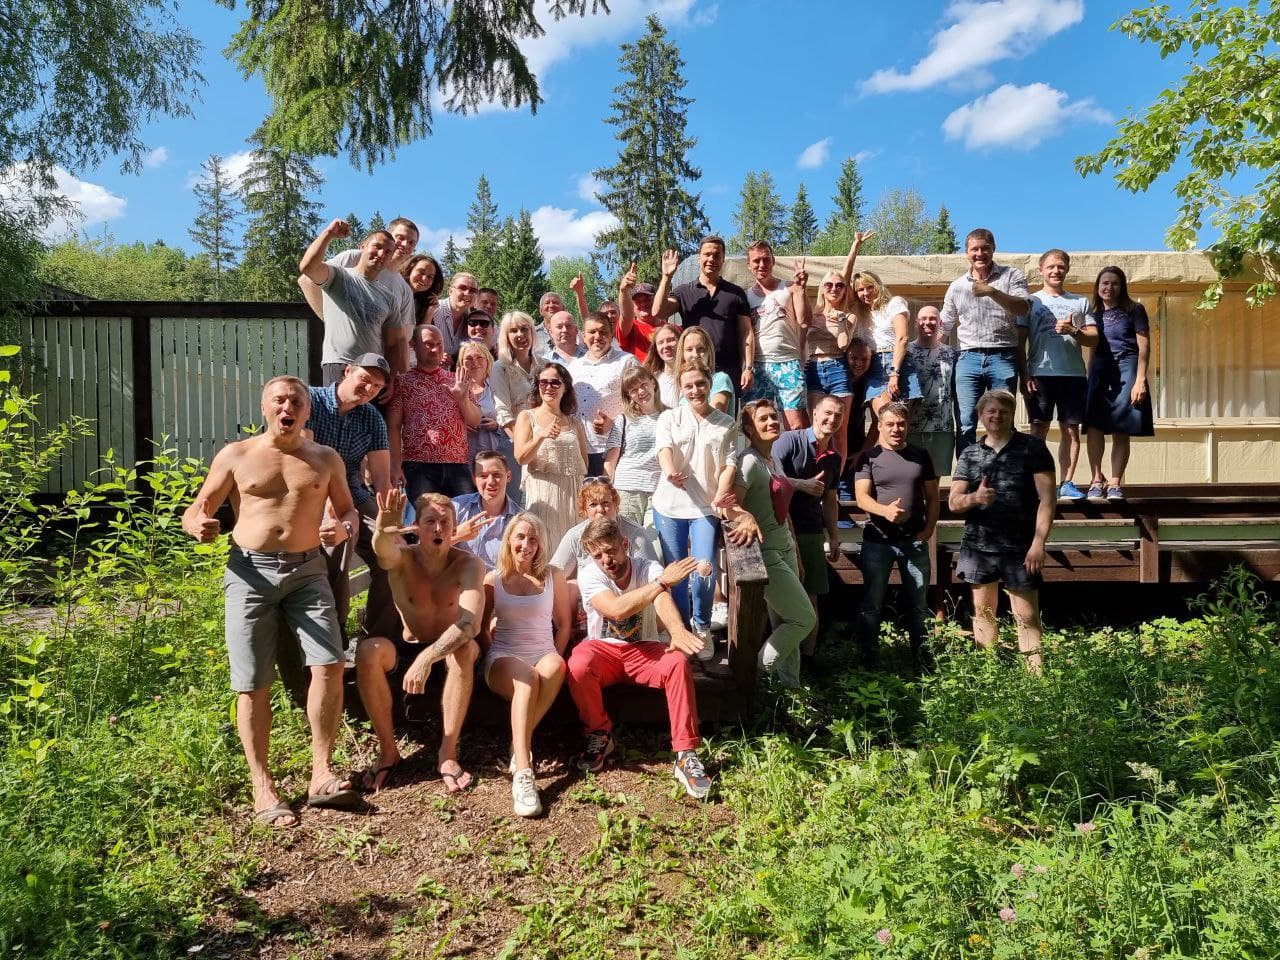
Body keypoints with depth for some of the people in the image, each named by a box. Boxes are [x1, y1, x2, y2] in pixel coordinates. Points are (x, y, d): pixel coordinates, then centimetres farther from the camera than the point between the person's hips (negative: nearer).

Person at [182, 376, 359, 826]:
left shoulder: (325, 458, 10)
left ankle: (322, 775, -2)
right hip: (251, 572, -1)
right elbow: (194, 511, 6)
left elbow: (348, 509, 17)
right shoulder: (235, 455, 5)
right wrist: (199, 526, -18)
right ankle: (263, 789, 8)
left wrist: (343, 527, -8)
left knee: (329, 666, -13)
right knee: (253, 684, -2)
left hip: (307, 571, 1)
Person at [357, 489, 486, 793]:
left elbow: (470, 623, -35)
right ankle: (388, 751, -14)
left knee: (464, 649, -36)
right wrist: (383, 532, -68)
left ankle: (448, 754, -24)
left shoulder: (469, 565, -19)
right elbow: (383, 550, -42)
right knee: (367, 651, -29)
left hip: (450, 650, -2)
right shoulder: (402, 558, -15)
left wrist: (427, 658, -49)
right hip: (408, 648, 2)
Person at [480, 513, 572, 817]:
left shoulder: (553, 576, 7)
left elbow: (565, 625, 10)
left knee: (556, 667, -38)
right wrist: (493, 661, -1)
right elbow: (481, 627, 11)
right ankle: (522, 772, -47)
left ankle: (520, 743, -24)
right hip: (503, 658, -1)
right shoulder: (493, 579, 7)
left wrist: (553, 660, -3)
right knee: (527, 678, -39)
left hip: (544, 656, 1)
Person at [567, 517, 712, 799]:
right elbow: (617, 609, -31)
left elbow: (664, 601, -34)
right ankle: (599, 736, -6)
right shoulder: (590, 576, -13)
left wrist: (677, 630, -57)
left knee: (678, 663, -31)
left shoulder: (650, 570, -11)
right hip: (603, 650, 0)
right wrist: (663, 582, -30)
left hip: (644, 650, 0)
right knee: (578, 667, -34)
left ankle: (685, 755, -26)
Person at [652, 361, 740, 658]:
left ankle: (701, 626, 13)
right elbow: (664, 446, -12)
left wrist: (720, 496, -19)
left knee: (705, 570, -14)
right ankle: (682, 628, 28)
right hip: (669, 506, 1)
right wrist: (669, 471, -35)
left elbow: (729, 463, 0)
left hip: (706, 508, -1)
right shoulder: (669, 417, 7)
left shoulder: (727, 424, 8)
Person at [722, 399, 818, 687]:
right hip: (764, 553, -8)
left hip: (785, 548, 8)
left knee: (784, 623, 13)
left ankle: (789, 684, 25)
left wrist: (795, 554, 20)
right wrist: (747, 517, -47)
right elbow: (728, 504, -26)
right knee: (805, 619, -3)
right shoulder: (750, 461, -16)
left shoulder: (774, 460, 11)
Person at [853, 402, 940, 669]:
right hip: (878, 540, -3)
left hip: (915, 540, 3)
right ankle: (870, 661, 11)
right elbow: (861, 497, -11)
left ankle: (921, 659, 20)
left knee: (919, 604, 10)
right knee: (872, 604, 3)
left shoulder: (920, 455, 8)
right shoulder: (869, 457, -1)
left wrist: (929, 528, -4)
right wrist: (885, 510, -30)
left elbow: (932, 496, 11)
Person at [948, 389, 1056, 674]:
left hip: (1020, 547, -3)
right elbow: (953, 502, 5)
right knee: (983, 613, 10)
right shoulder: (969, 455, 9)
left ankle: (1035, 675, 1)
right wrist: (975, 497, -18)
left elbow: (1047, 498, -4)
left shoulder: (1032, 448, 1)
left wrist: (1038, 542, -13)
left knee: (1027, 618, -2)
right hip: (978, 546, 3)